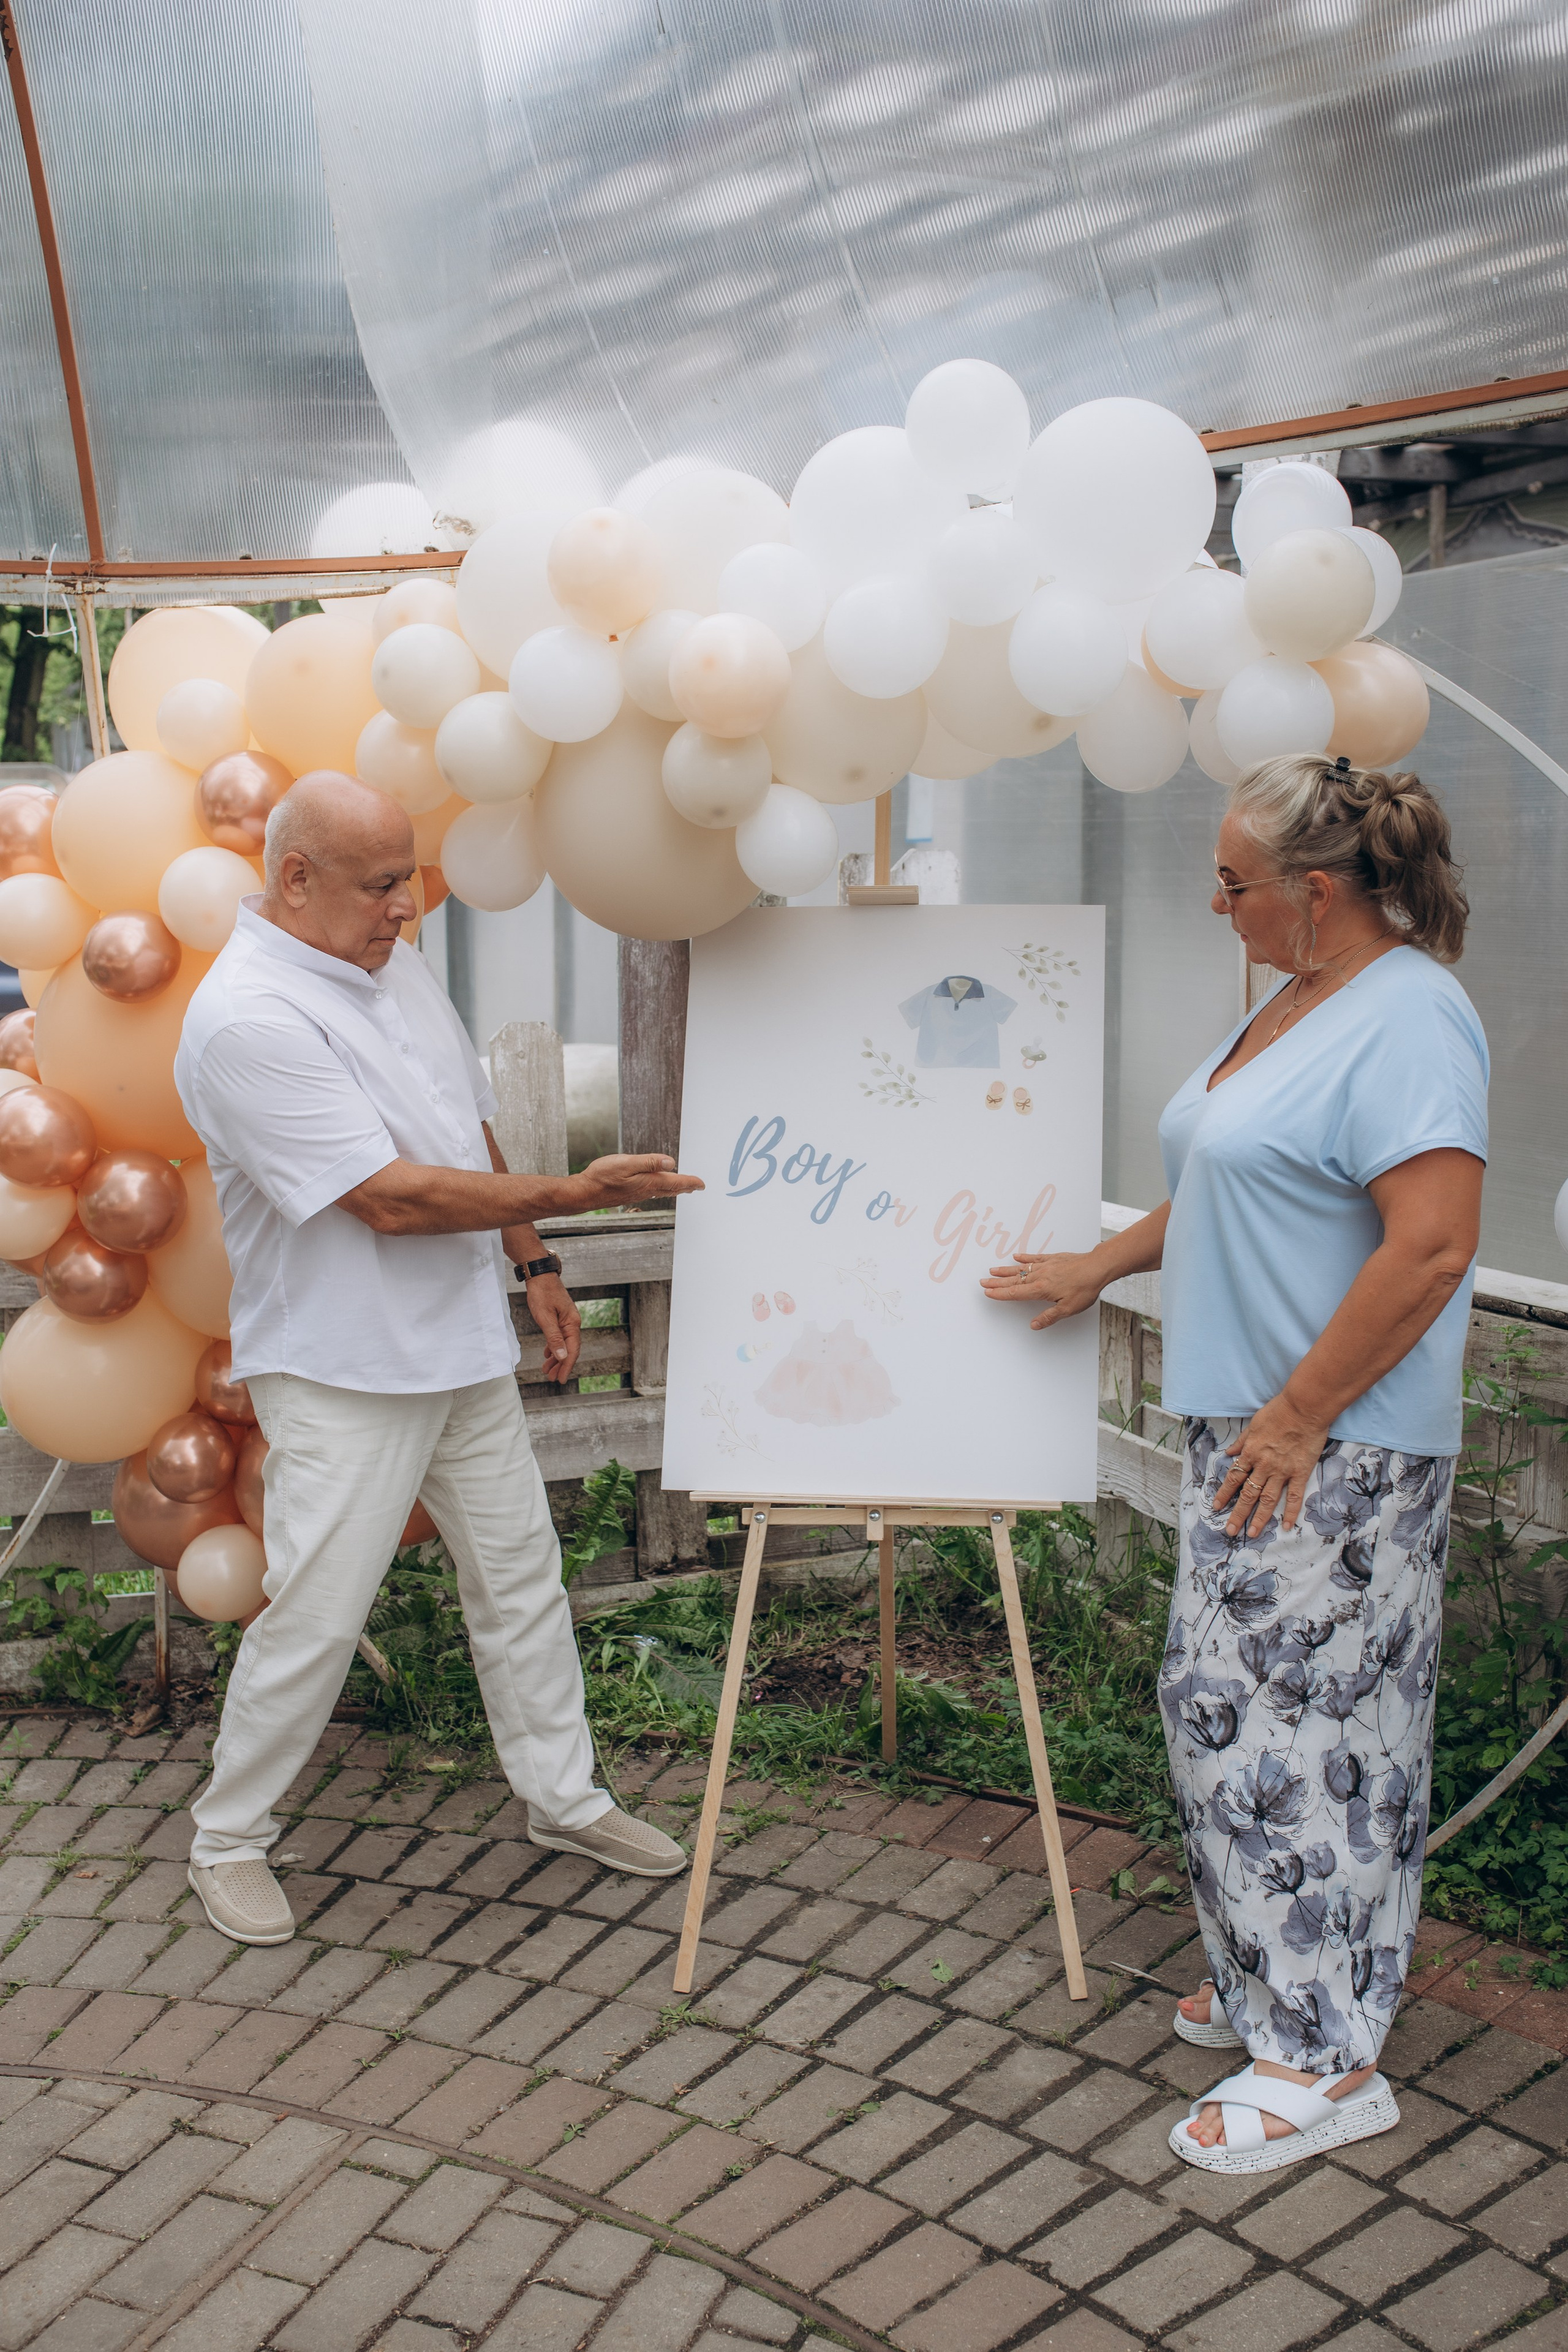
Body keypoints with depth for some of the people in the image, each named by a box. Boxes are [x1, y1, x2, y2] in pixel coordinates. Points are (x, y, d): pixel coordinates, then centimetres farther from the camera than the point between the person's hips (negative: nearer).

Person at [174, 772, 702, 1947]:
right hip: (343, 1374, -8)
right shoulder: (245, 1020, -22)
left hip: (465, 1348, 8)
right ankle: (228, 1838, 21)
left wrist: (533, 1263, 13)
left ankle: (564, 1796, 31)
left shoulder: (398, 966, 7)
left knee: (521, 1575, 15)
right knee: (314, 1616, 0)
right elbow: (391, 1197, -26)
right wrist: (578, 1191, -22)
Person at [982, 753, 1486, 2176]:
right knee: (1234, 1707, 15)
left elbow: (1431, 1245, -25)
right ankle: (1270, 1979, 30)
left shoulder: (1405, 1017, -17)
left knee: (1298, 1729, -3)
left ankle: (1326, 2059, 11)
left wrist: (1300, 1416, -22)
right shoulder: (1293, 1005, 15)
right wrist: (1102, 1266, 27)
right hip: (1245, 1427, 10)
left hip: (1333, 1450, -10)